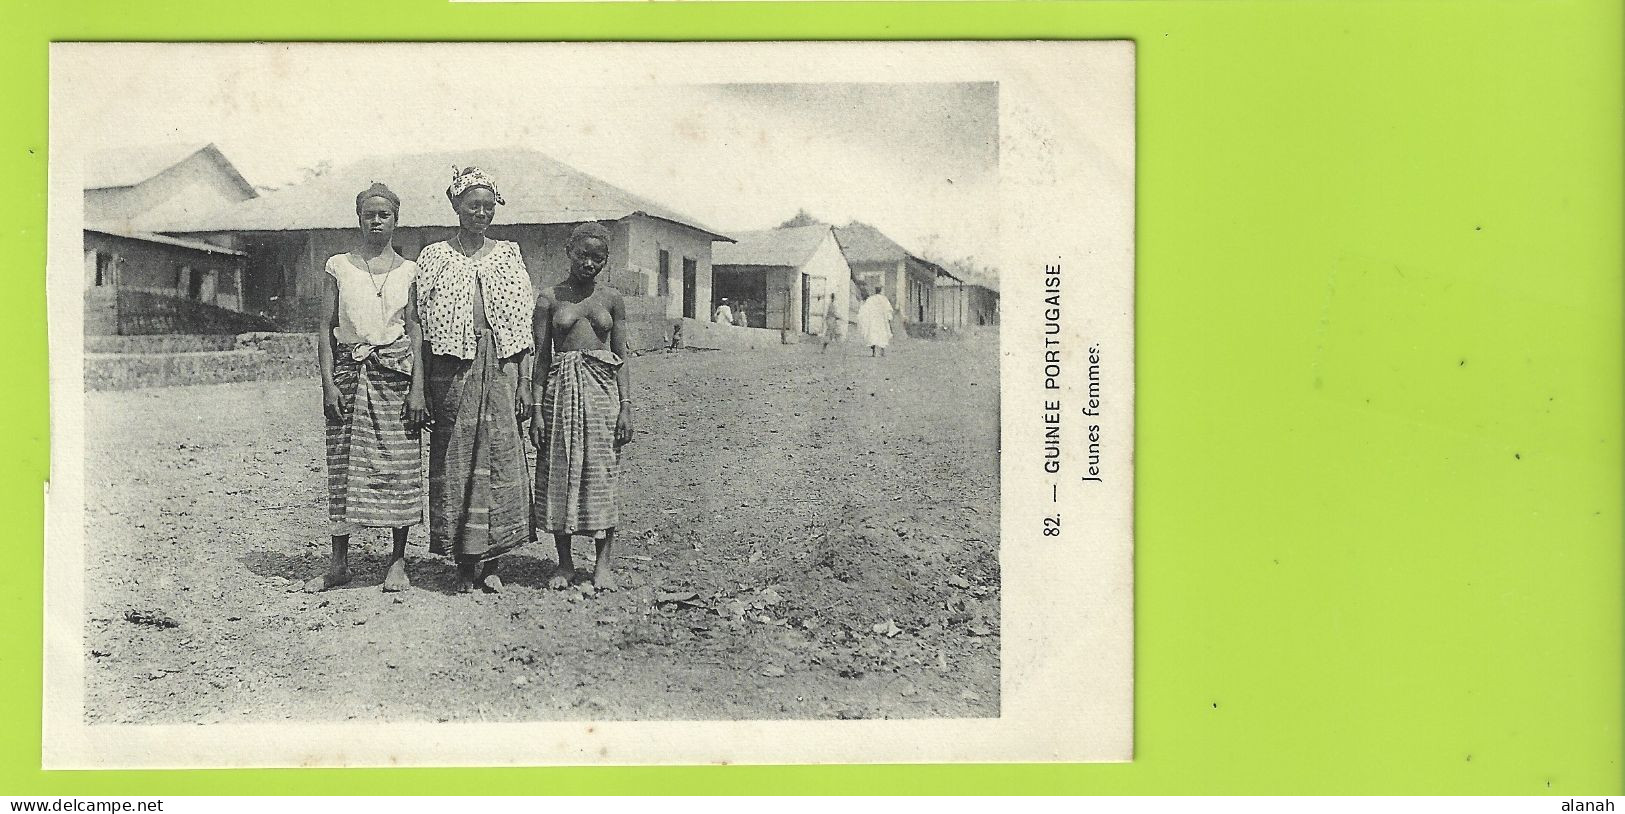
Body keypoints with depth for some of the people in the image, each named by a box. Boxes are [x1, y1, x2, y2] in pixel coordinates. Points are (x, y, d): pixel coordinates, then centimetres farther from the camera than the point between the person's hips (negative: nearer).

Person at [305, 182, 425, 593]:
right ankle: (339, 563, 9)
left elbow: (416, 331, 3)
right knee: (344, 465, 1)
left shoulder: (408, 271, 7)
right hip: (349, 372, 1)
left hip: (395, 373, 0)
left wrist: (417, 386, -5)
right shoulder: (338, 267, 8)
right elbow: (327, 329, 6)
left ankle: (398, 562, 8)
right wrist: (328, 382, -4)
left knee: (398, 466, -1)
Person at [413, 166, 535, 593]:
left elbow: (523, 324, 7)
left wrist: (524, 382, 0)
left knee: (501, 459, 0)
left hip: (501, 367, 1)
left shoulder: (508, 255, 9)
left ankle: (491, 561, 9)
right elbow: (424, 328, 2)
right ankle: (464, 562, 8)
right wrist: (423, 388, -4)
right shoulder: (434, 257, 5)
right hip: (452, 369, -1)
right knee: (455, 460, 0)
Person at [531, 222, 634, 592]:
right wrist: (537, 408, -4)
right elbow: (541, 357, 3)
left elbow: (622, 357, 7)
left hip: (603, 387, 0)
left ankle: (604, 562, 9)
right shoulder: (550, 299, 4)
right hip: (561, 387, 0)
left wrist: (626, 407, -1)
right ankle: (564, 562, 14)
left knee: (602, 474, 1)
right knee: (559, 475, 3)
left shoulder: (611, 299, 7)